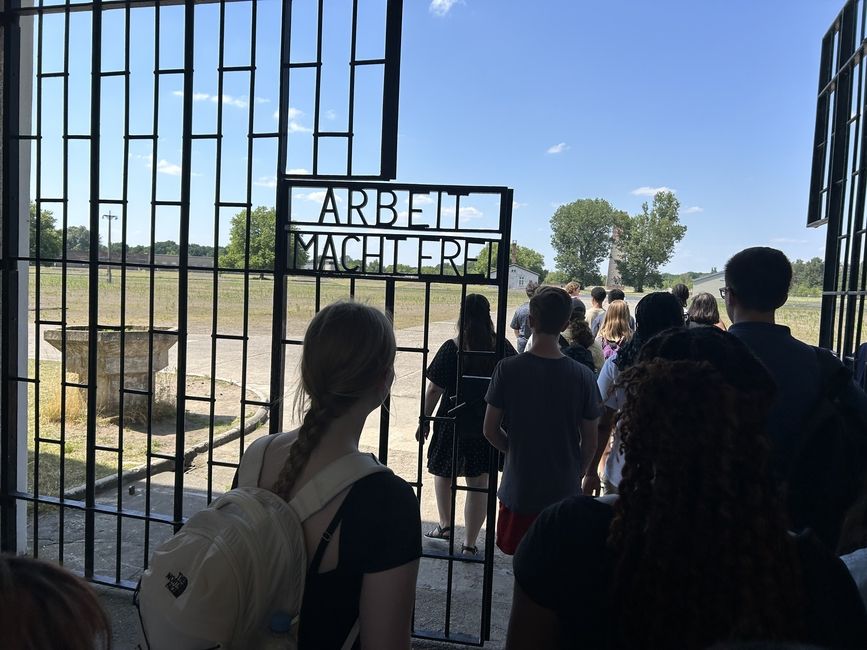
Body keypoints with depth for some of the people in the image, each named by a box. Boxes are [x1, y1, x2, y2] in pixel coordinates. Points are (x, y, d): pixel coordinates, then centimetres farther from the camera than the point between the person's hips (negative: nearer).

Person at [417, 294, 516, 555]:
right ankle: (470, 544, 16)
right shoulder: (503, 347, -4)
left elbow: (434, 390, -11)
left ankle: (445, 525, 30)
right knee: (479, 482, 9)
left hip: (453, 422, -2)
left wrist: (425, 420, 1)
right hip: (489, 425, 2)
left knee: (443, 471, 22)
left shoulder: (451, 348, -14)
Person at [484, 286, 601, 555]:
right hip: (565, 491, 1)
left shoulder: (508, 369, -14)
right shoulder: (583, 376, -11)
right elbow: (590, 439, -2)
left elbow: (490, 430, -7)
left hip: (518, 491, -1)